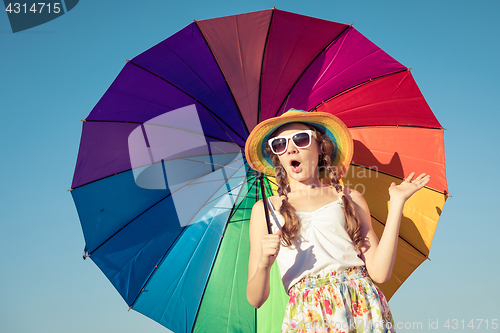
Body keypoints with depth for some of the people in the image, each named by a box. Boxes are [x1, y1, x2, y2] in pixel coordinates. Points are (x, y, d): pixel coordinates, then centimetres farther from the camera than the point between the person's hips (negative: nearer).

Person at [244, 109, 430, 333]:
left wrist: (396, 203, 1)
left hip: (362, 308, 2)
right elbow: (255, 299, 6)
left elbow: (379, 273, -1)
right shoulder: (265, 209, 10)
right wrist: (263, 264, -15)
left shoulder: (350, 199, 11)